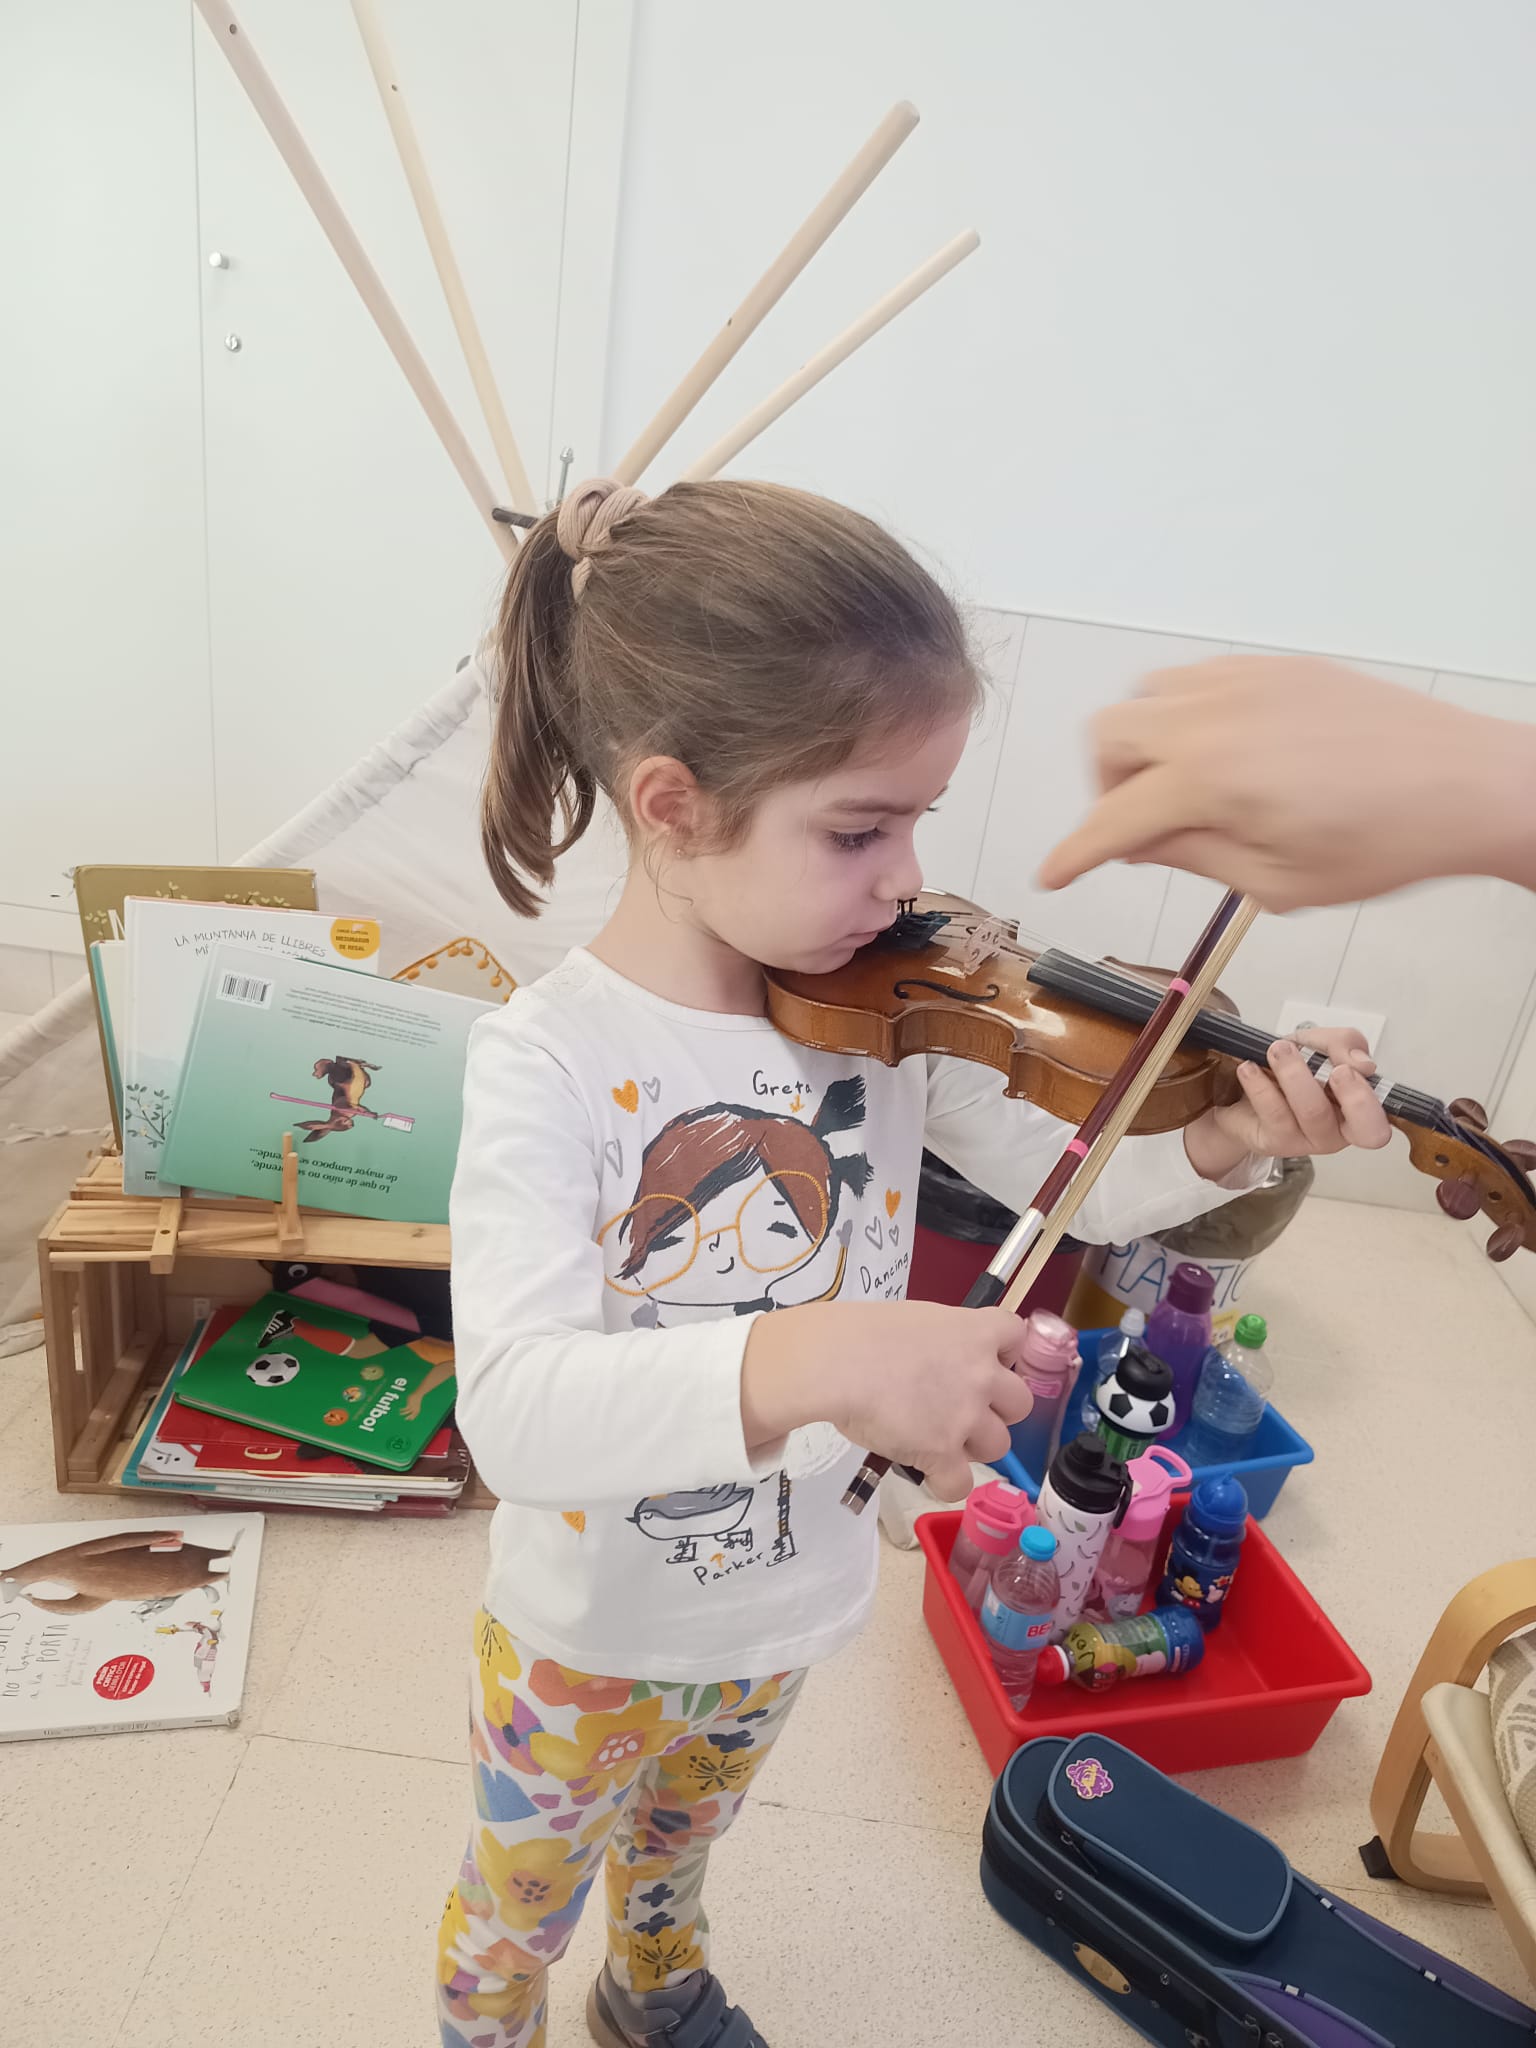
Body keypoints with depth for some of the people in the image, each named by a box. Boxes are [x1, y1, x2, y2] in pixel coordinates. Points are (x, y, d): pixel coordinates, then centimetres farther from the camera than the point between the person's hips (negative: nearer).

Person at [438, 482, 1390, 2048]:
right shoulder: (549, 1057, -31)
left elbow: (1081, 1180, -8)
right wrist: (814, 1355, -56)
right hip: (586, 1634, -4)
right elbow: (513, 1411, -41)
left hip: (786, 1601, 4)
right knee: (517, 1913, 27)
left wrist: (1223, 1145, -28)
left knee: (680, 1843, 36)